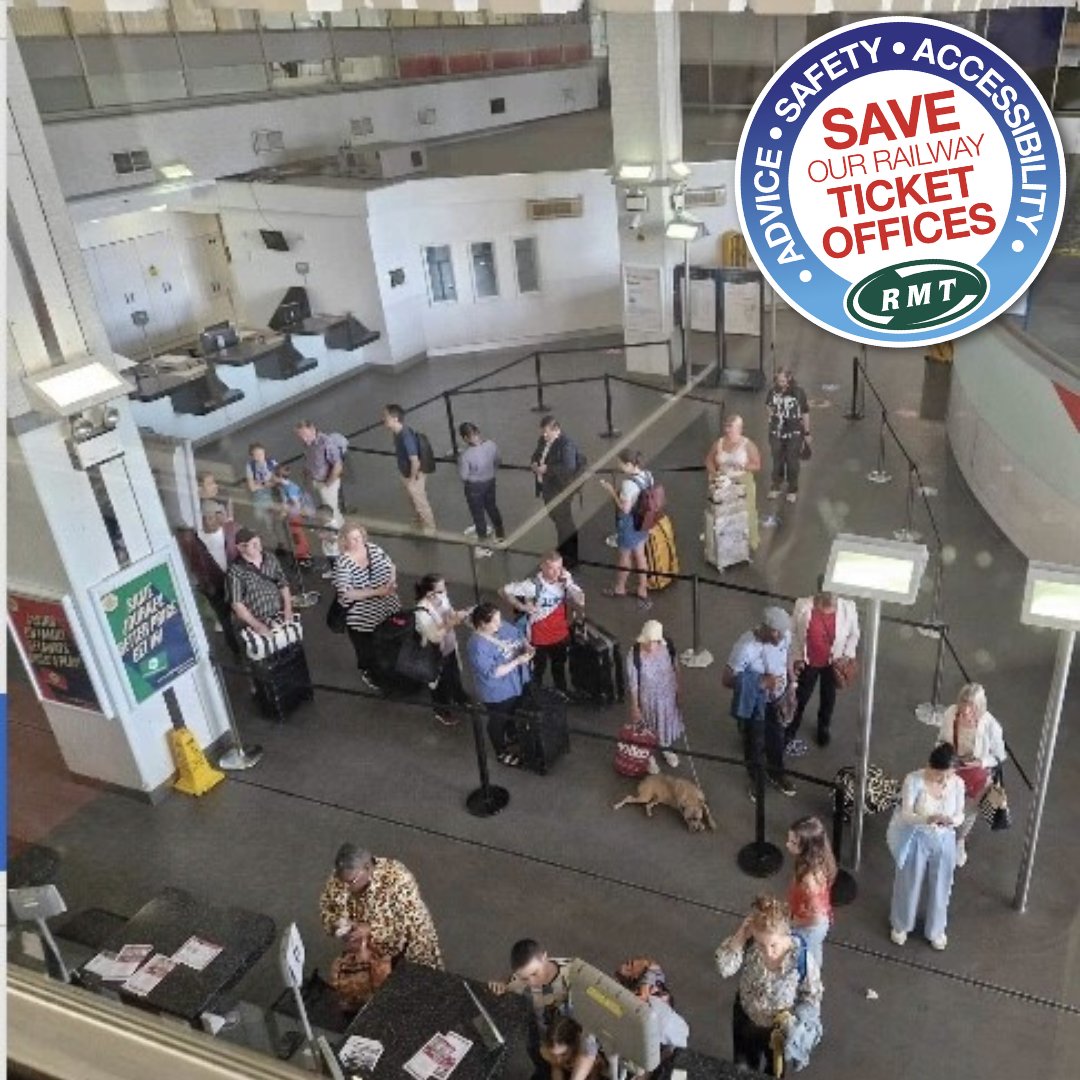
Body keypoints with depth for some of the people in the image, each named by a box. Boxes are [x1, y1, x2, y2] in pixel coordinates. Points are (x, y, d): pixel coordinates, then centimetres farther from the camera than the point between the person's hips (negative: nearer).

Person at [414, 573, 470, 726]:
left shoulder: (443, 598, -16)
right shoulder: (422, 612, -37)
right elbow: (435, 637, -36)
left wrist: (459, 617, -23)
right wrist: (453, 621, -40)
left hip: (450, 646, 7)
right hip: (436, 653, -6)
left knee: (455, 674, 32)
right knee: (441, 682, 20)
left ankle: (460, 698, 62)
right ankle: (442, 711, 48)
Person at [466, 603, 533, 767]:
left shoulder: (504, 627, -11)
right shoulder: (478, 646, -33)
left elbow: (519, 635, 6)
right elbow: (493, 672, -33)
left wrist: (527, 647, -16)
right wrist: (518, 661, -34)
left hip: (517, 683, 8)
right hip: (498, 692, -8)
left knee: (514, 713, 31)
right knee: (499, 721, 18)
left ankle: (512, 737, 58)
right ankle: (502, 752, 42)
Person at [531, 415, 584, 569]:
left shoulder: (566, 445, -20)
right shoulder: (542, 441, 5)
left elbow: (569, 467, -28)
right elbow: (536, 455, 20)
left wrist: (547, 469, -27)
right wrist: (535, 464, -4)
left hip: (560, 490, -8)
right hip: (546, 487, 8)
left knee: (564, 522, 2)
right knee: (554, 517, 22)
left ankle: (569, 559, 15)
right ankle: (563, 549, 41)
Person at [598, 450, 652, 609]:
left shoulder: (629, 483, -31)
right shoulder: (647, 475, -5)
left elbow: (625, 508, -26)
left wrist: (612, 491, -18)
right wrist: (616, 489, 8)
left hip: (629, 523, -8)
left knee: (624, 557, 15)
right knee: (640, 556, 19)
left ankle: (619, 588, 38)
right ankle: (642, 591, 29)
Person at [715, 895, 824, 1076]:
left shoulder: (802, 958, -32)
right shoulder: (749, 946, -26)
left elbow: (812, 996, -17)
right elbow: (724, 968, -28)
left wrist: (792, 1018, -29)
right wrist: (739, 936, -36)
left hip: (778, 1027, -2)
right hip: (746, 1020, 2)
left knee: (772, 1072, 28)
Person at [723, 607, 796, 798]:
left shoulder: (784, 635, -19)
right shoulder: (745, 648, -36)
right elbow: (727, 680, -28)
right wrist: (761, 683, -34)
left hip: (777, 698, 5)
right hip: (755, 704, -5)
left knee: (777, 737, 27)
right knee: (754, 742, 20)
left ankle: (776, 773, 54)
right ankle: (756, 779, 48)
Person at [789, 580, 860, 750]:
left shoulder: (848, 608, -23)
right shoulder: (803, 606, -25)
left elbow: (854, 634, -4)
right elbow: (793, 632, -9)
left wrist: (848, 655, -13)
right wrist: (796, 657, -9)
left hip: (833, 663, 1)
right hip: (808, 662, -1)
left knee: (828, 697, 25)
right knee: (800, 697, 18)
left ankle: (824, 727, 55)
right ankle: (790, 731, 44)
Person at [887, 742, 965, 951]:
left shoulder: (958, 783, -14)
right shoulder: (914, 780, -24)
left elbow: (960, 815, -5)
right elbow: (906, 815, -23)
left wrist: (952, 821, -29)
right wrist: (929, 819, -42)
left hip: (944, 841, 2)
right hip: (917, 840, -2)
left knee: (940, 887, 20)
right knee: (908, 884, 18)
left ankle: (936, 930, 47)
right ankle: (901, 926, 45)